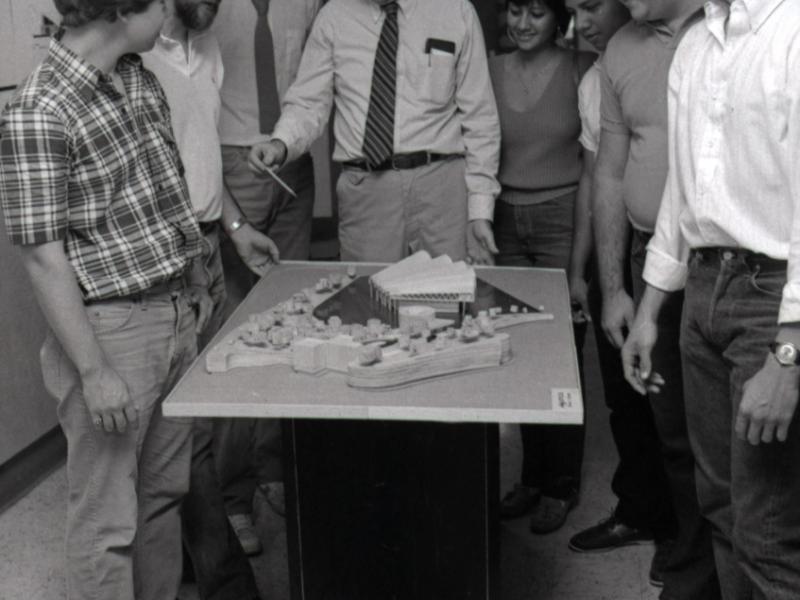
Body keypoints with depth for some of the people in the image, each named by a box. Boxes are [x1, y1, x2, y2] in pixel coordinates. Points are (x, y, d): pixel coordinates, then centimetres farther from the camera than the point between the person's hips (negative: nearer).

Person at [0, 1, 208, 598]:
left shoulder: (139, 79, 6)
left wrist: (194, 284, 17)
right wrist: (93, 371, -19)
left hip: (178, 315, 8)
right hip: (112, 328, -8)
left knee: (164, 492, 19)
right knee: (109, 517, 5)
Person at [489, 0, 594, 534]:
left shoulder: (582, 70, -3)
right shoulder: (491, 71, 7)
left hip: (562, 218, -3)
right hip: (506, 220, 3)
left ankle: (562, 485, 15)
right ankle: (532, 475, 23)